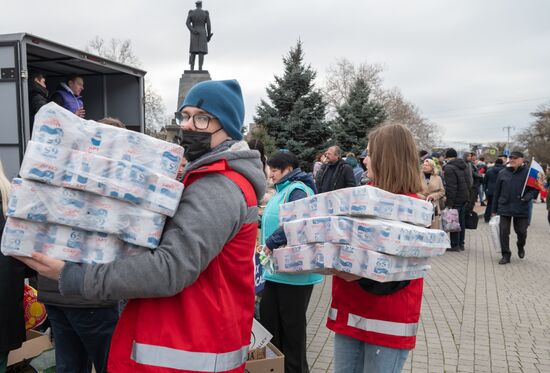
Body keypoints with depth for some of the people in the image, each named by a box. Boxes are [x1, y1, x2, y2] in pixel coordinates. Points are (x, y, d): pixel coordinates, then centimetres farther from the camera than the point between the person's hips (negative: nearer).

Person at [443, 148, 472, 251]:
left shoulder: (449, 168, -15)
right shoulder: (465, 165, 12)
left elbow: (450, 187, -20)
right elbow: (470, 182, 16)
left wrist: (449, 202, -18)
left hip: (456, 199, -8)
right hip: (465, 198, 8)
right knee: (462, 221, 14)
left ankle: (455, 245, 2)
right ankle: (461, 244, 22)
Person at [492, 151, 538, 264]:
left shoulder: (528, 172, -3)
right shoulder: (502, 173, 4)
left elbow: (535, 188, 0)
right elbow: (497, 192, 8)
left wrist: (528, 196, -21)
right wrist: (494, 209, 8)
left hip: (521, 209, -2)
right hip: (504, 208, 2)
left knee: (521, 231, 9)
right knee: (504, 232, 1)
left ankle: (521, 247, 40)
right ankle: (506, 255, 13)